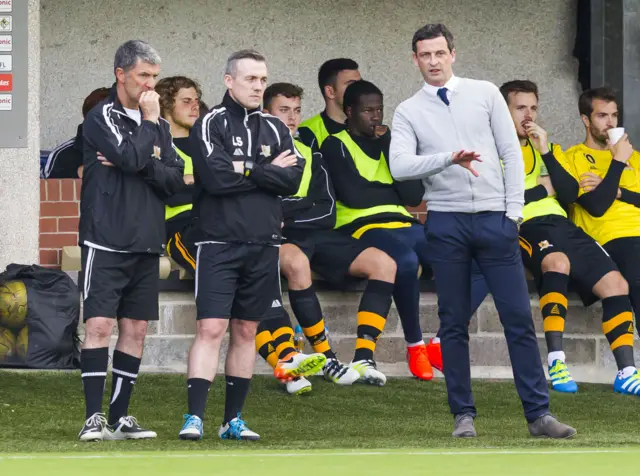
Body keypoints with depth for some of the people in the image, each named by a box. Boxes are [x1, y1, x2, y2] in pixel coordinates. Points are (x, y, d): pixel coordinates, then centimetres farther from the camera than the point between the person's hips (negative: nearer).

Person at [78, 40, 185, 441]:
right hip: (106, 242, -6)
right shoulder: (103, 117, -5)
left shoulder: (160, 125, 15)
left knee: (136, 329, 6)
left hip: (147, 244, 6)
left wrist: (140, 167, -10)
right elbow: (131, 157, -20)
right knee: (100, 324, -11)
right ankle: (95, 418, -9)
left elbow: (175, 180, 6)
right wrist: (148, 121, -7)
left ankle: (120, 417, 12)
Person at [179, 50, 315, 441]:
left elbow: (293, 180, -1)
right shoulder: (211, 124, -2)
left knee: (247, 331, 9)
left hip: (263, 245, 5)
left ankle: (233, 420, 15)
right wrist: (269, 172, -7)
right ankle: (194, 417, -13)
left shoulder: (276, 129, 12)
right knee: (211, 328, -12)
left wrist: (247, 169, -11)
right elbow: (215, 177, -17)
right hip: (219, 243, -5)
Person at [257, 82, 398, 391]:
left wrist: (287, 214, -9)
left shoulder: (310, 155, 20)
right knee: (296, 262, -40)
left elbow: (327, 212, 8)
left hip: (317, 236, 6)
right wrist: (303, 207, -15)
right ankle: (328, 361, -30)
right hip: (280, 240, -6)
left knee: (382, 263, -14)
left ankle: (363, 359, -24)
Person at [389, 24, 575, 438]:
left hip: (495, 218, 0)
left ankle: (539, 413, -1)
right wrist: (449, 158, -26)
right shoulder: (408, 112, 5)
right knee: (454, 323, 3)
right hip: (446, 222, 0)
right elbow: (400, 166, -11)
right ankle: (464, 415, 10)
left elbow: (512, 152, 5)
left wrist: (514, 212, -2)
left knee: (519, 318, -2)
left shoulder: (485, 94, 6)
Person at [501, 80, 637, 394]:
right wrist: (542, 189, 2)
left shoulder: (547, 149, 25)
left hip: (562, 226, 7)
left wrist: (546, 152, -1)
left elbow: (570, 194, 10)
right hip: (525, 228, -7)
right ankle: (556, 363, -42)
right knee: (557, 261, -38)